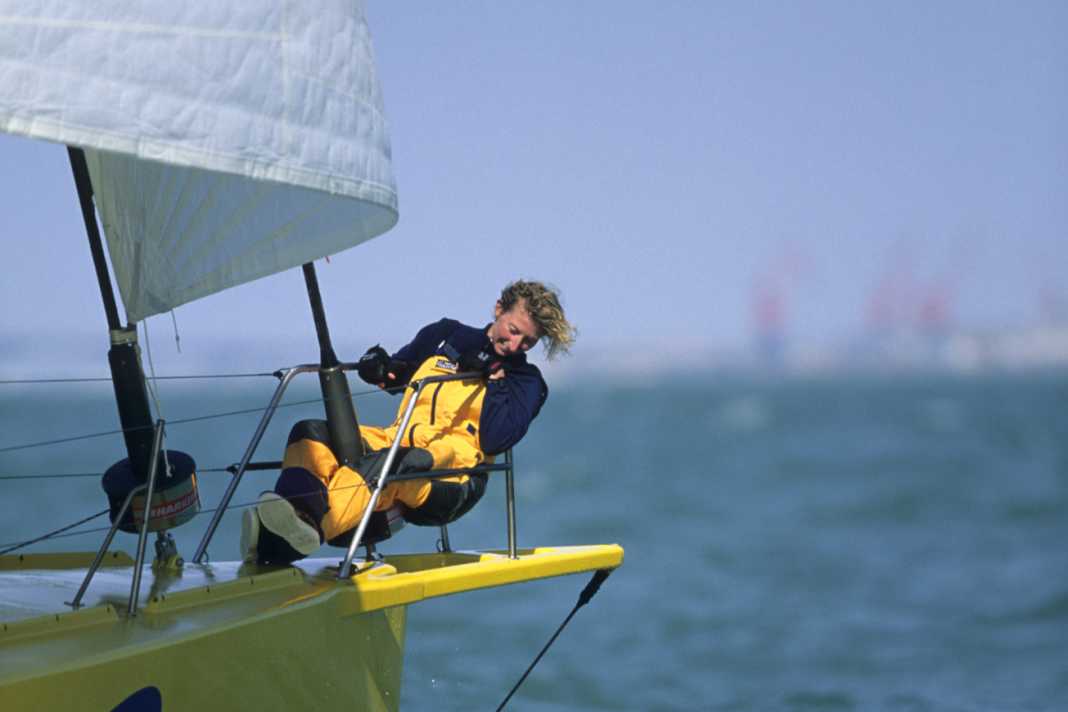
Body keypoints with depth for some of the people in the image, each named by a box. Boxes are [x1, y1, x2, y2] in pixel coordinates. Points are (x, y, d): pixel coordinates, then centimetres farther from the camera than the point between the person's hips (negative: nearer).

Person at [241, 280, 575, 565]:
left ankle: (311, 528, -64)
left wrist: (492, 378, -6)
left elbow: (494, 440, -7)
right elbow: (396, 376, 32)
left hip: (453, 478, -5)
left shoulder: (525, 382, 9)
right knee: (310, 435, -20)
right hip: (398, 444, 5)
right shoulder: (446, 336, 21)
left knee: (383, 465, -39)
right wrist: (380, 366, 10)